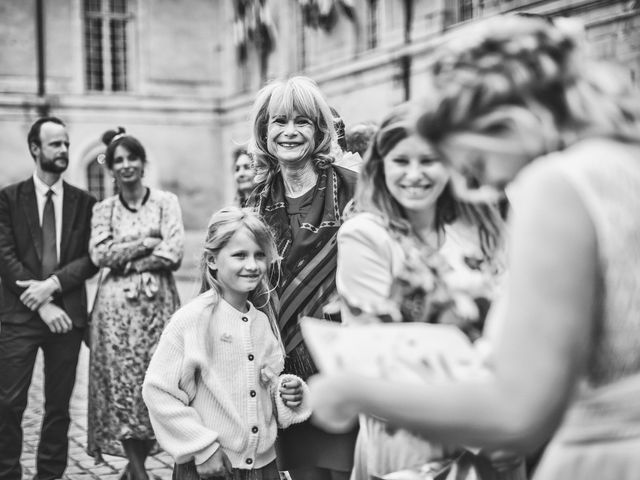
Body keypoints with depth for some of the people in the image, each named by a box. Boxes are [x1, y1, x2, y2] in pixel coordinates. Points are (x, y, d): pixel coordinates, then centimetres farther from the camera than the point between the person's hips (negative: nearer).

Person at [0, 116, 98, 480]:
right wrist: (41, 304, -11)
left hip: (67, 313, 2)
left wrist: (53, 283, -13)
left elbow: (91, 259, 2)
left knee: (59, 405, 6)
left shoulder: (85, 202, 8)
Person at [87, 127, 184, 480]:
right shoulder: (103, 210, 10)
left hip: (159, 305, 0)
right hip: (117, 307, 1)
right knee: (124, 386, -4)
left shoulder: (166, 201, 6)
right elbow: (100, 254, -5)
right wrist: (147, 242, -7)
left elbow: (173, 253, -6)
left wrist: (126, 261, -6)